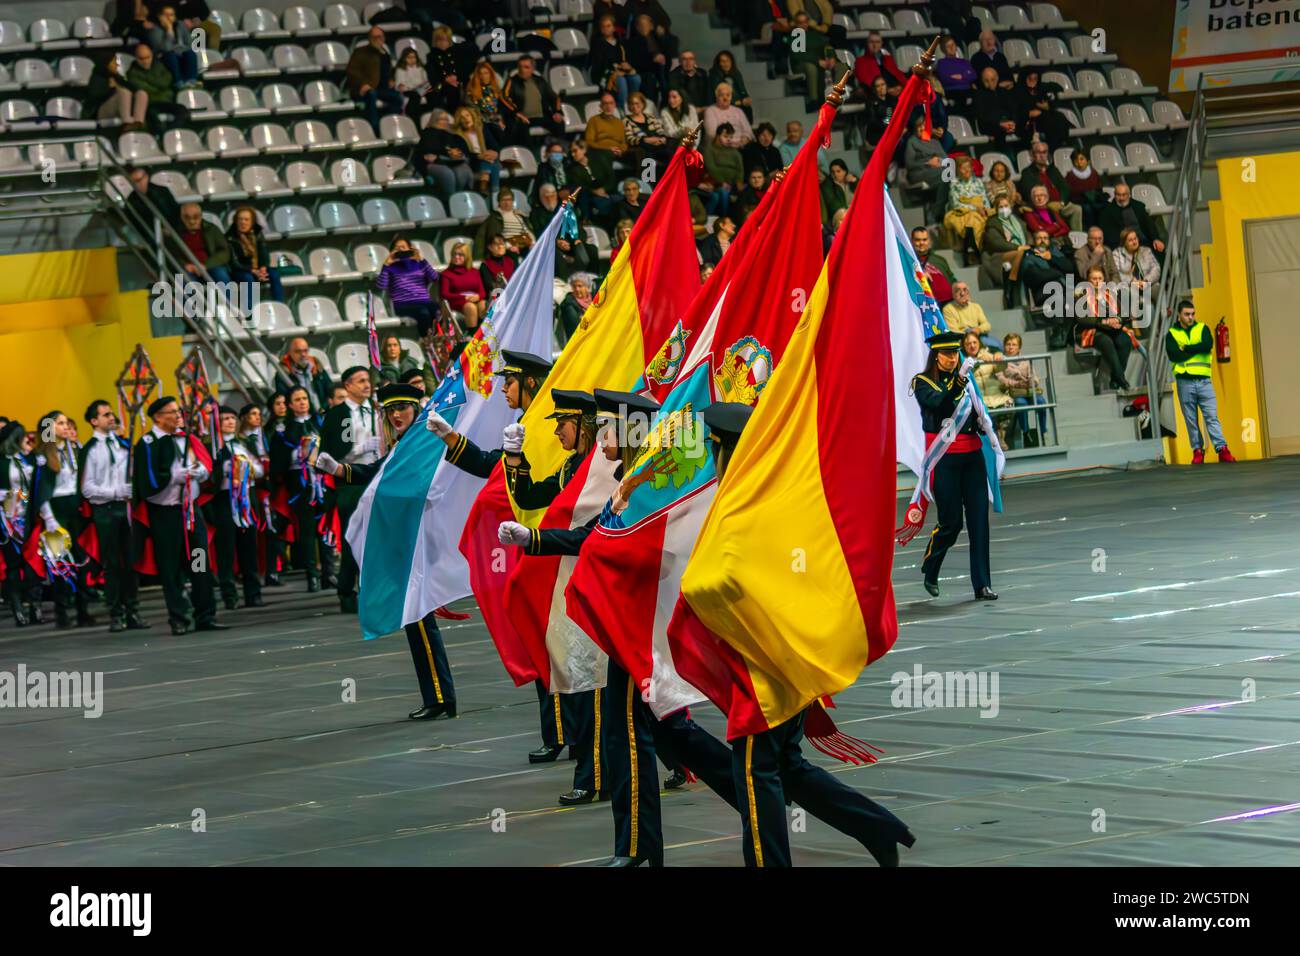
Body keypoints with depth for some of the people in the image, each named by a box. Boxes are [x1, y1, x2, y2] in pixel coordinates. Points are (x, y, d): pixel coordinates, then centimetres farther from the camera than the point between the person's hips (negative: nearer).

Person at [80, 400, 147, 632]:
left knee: (132, 561, 4)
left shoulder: (124, 444, 11)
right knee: (112, 563, 1)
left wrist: (133, 492, -5)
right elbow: (87, 488, -5)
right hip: (105, 510, -3)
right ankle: (115, 615, 6)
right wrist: (116, 493, -11)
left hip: (127, 507, 3)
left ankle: (132, 611, 10)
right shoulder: (89, 450, -1)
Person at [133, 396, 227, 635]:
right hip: (165, 513, -5)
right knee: (171, 569, 0)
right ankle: (180, 620, 6)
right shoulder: (148, 443, -8)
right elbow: (149, 481, -16)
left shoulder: (186, 439, 12)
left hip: (191, 508, 5)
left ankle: (205, 616, 8)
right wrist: (178, 475, -14)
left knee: (202, 565, 3)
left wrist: (198, 470, -8)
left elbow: (204, 470, 14)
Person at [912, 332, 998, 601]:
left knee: (979, 520, -2)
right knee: (951, 521, -3)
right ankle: (929, 571, 24)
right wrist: (959, 378, -31)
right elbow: (938, 403, -23)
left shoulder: (967, 380, 13)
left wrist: (984, 423, -3)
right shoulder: (922, 382, -2)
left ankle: (982, 585, -1)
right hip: (944, 458, -4)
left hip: (972, 455, 4)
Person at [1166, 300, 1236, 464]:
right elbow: (1174, 355, -10)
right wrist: (1197, 350, -6)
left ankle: (1222, 449, -11)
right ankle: (1197, 451, 8)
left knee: (1212, 417, -6)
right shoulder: (1171, 334, 8)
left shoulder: (1202, 328, 12)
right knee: (1191, 420, 2)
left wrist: (1186, 349, -7)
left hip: (1204, 381, 0)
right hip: (1185, 382, 0)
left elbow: (1208, 345, -9)